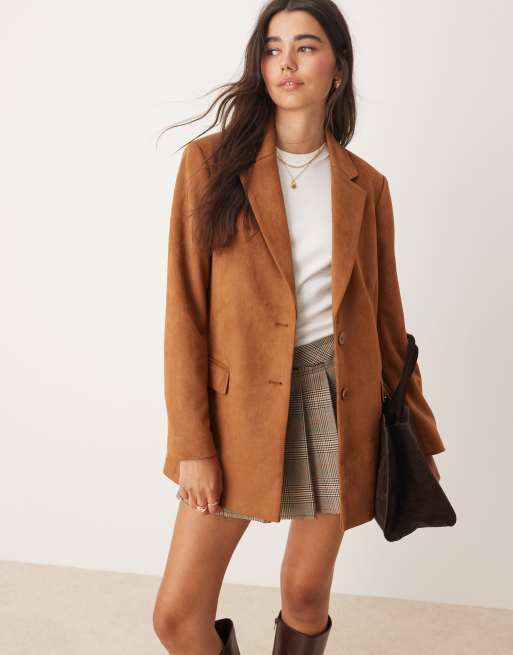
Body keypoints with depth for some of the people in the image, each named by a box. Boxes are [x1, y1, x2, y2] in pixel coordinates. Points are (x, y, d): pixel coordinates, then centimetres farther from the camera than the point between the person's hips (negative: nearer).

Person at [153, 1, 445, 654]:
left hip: (340, 401, 2)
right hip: (242, 403, -1)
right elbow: (185, 308, -7)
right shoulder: (211, 161, -4)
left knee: (307, 593, 12)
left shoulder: (364, 185, 4)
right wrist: (192, 443, -10)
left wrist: (416, 429, 11)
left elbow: (384, 314, 9)